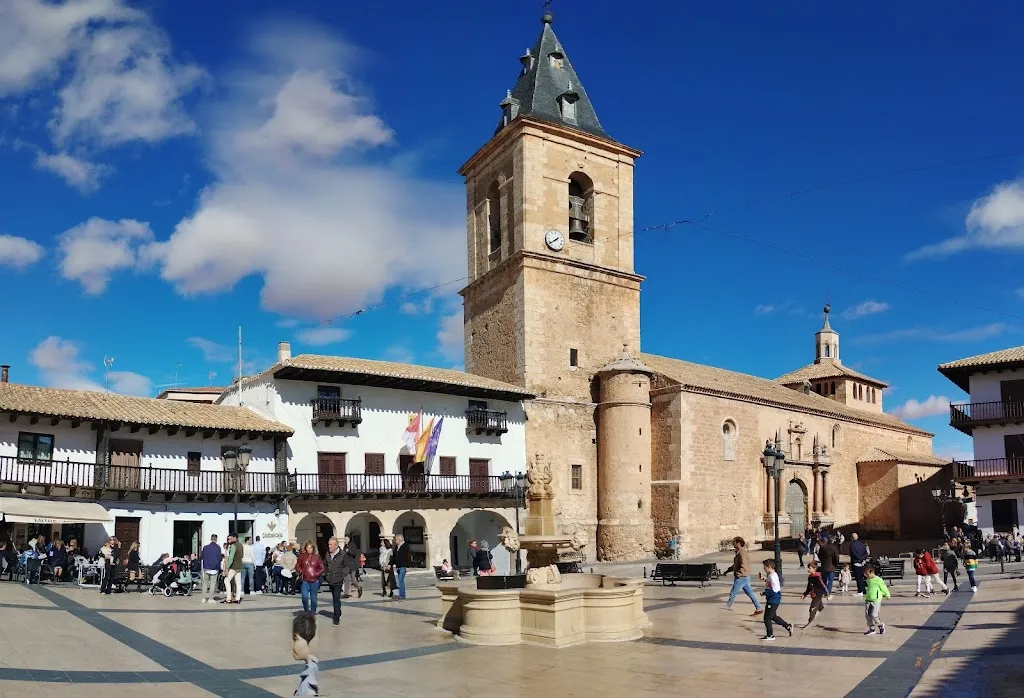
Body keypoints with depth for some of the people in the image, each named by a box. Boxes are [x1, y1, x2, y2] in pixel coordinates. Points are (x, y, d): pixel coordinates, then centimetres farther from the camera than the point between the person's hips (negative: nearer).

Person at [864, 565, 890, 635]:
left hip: (876, 601, -7)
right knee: (867, 615, 2)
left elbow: (884, 588, -2)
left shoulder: (878, 580, -14)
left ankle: (880, 625, 18)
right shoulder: (867, 580, 7)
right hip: (868, 600, 7)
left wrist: (887, 595, 11)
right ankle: (871, 629, 14)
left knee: (874, 615, -11)